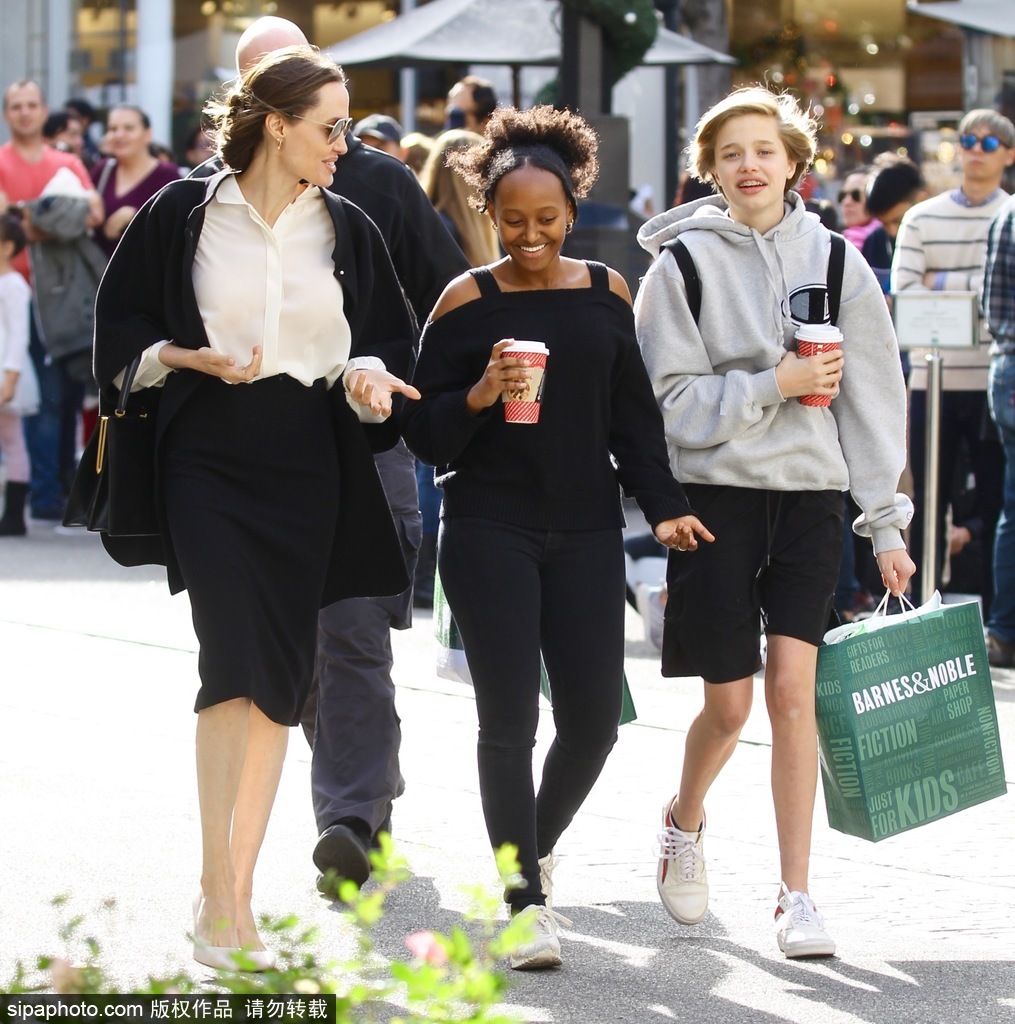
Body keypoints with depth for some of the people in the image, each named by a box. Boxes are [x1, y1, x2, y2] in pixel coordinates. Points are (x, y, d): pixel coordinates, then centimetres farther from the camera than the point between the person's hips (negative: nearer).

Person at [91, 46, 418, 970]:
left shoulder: (346, 229, 7)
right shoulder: (183, 214, -1)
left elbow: (383, 342, 14)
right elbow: (121, 328, 4)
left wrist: (367, 377, -8)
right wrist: (188, 358, -13)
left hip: (308, 464, 4)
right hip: (208, 457, -4)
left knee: (279, 678, 4)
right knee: (234, 657, -16)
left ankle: (235, 894, 12)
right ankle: (219, 897, -13)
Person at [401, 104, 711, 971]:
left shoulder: (606, 292, 7)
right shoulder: (468, 301, -2)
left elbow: (634, 413, 13)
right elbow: (424, 431, -1)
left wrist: (662, 504, 1)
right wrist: (479, 396, -19)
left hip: (586, 532, 3)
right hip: (490, 531, -3)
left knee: (593, 718, 0)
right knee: (510, 718, -8)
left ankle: (536, 847, 28)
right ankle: (528, 902, 0)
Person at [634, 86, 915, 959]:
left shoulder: (834, 261, 5)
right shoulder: (684, 264, -2)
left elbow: (874, 396, 7)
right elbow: (671, 402, -6)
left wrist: (886, 524, 6)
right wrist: (773, 385, -16)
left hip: (810, 495, 1)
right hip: (716, 497, -1)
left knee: (792, 690, -10)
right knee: (729, 704, 2)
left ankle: (796, 896, -3)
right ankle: (684, 821, 34)